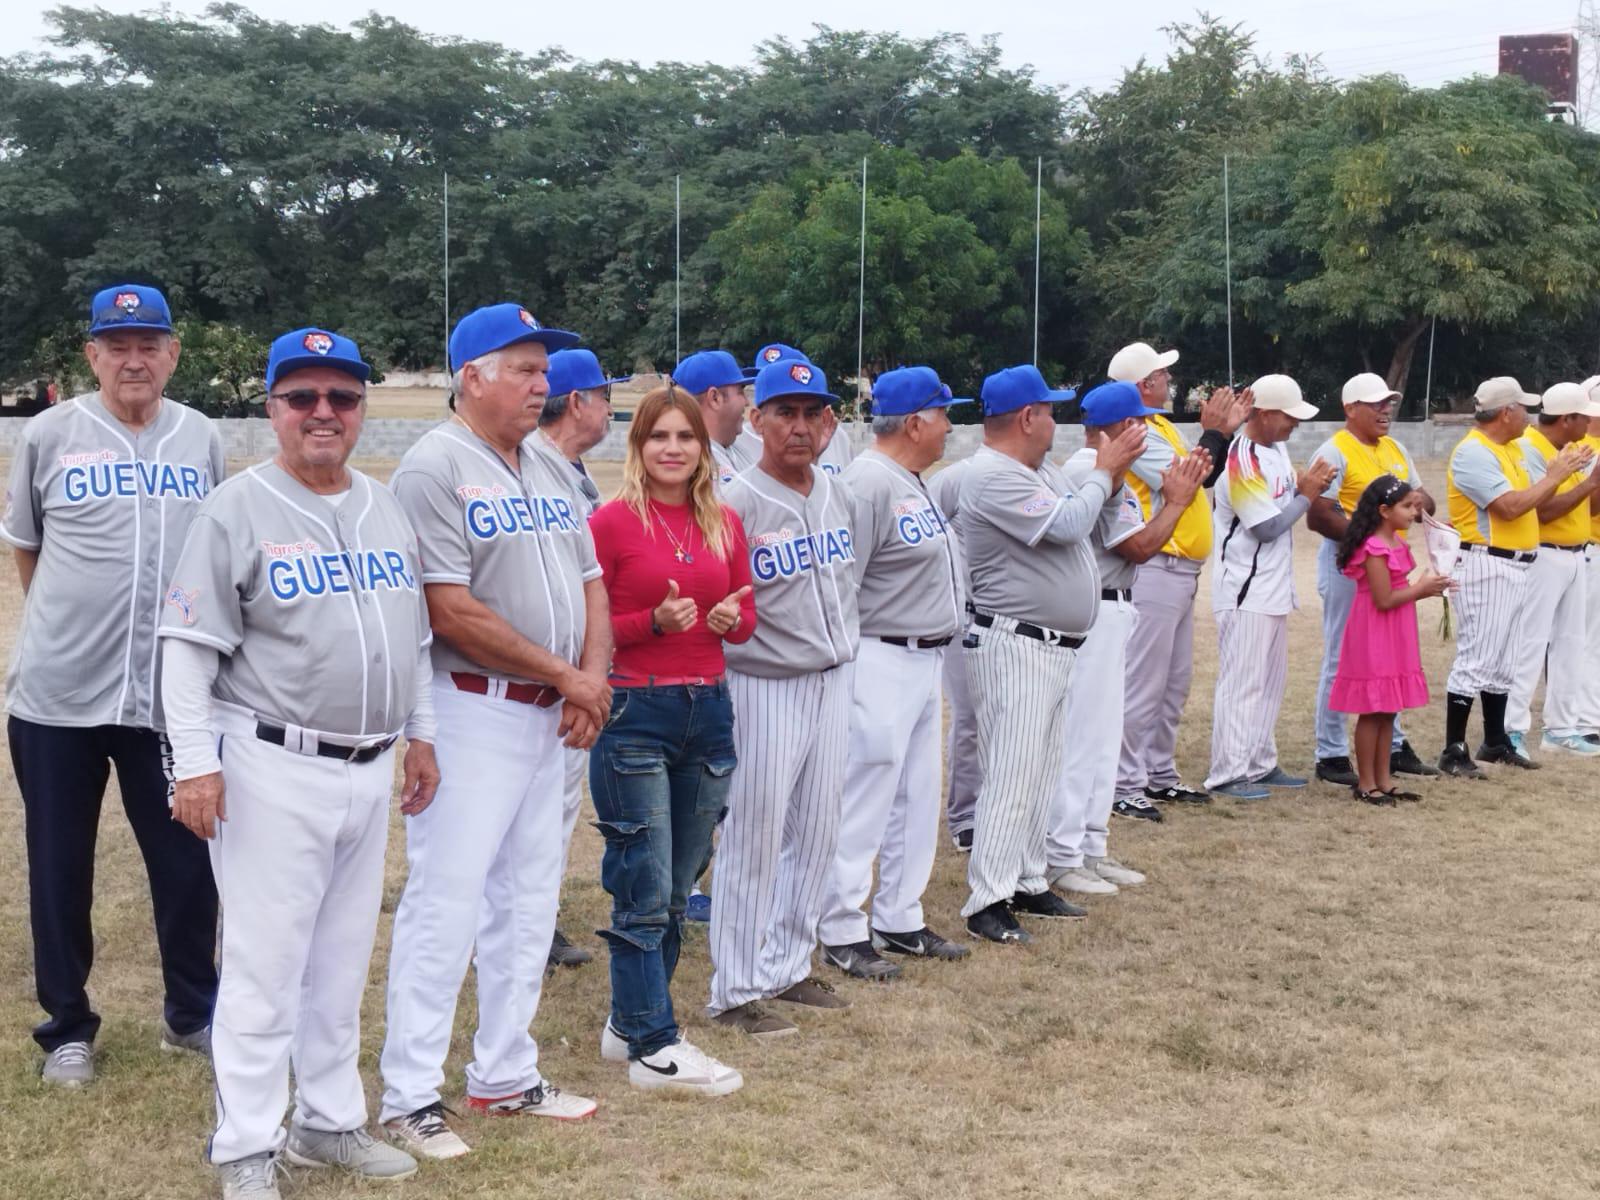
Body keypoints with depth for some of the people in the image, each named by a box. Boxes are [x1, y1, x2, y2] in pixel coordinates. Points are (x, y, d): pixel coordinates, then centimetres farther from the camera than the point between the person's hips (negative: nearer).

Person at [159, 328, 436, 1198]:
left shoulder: (387, 511, 11)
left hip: (370, 770, 6)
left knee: (343, 962, 15)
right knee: (265, 966, -2)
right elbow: (187, 647, -10)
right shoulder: (237, 510, -8)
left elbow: (414, 637, 20)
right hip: (273, 770, -6)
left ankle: (329, 1122, 27)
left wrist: (421, 735, 17)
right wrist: (196, 763, -15)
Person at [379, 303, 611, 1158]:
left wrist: (593, 679, -4)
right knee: (445, 902, -5)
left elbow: (590, 582, 14)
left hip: (549, 715, 8)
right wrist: (565, 675, -13)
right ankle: (409, 1097, 4)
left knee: (527, 901, 14)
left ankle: (505, 1077, 25)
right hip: (472, 711, -8)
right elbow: (453, 613, -20)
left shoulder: (550, 472, 12)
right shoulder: (435, 469, -13)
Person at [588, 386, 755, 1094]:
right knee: (645, 890, -4)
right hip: (635, 711, -6)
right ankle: (654, 1048, 3)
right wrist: (655, 621, -20)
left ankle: (629, 1022, 25)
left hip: (708, 710, 6)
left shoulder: (725, 524, 10)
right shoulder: (612, 523, -6)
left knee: (677, 887, 12)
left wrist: (732, 618, -6)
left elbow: (746, 617, 17)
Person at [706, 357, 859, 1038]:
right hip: (764, 688, -7)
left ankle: (787, 967, 28)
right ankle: (735, 991, 9)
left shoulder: (836, 494, 8)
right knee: (754, 841, -2)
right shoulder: (736, 504, -15)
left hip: (832, 681, 7)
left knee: (816, 834, 14)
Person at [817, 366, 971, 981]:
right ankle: (842, 932, 5)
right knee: (864, 800, -4)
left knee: (917, 798, 16)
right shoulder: (868, 483, -18)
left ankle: (899, 920, 26)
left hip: (925, 661, 11)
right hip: (881, 662, -11)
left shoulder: (913, 483, 14)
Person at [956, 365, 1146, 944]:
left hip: (1054, 649, 10)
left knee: (1041, 773, 15)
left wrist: (1110, 479, 1)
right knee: (1013, 776, -11)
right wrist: (1104, 472, -8)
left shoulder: (1041, 470, 14)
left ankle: (1027, 882, 24)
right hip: (1014, 648, -10)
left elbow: (1085, 520, 18)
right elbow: (1066, 526, -22)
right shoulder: (993, 477, -18)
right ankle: (987, 903, -9)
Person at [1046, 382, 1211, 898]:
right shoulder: (1098, 473, -18)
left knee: (1101, 738, 16)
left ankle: (1090, 849, 22)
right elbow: (1137, 547, -18)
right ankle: (1061, 859, -2)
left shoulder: (1082, 468, 15)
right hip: (1094, 616, -11)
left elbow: (1131, 536, 16)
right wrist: (1177, 500, -6)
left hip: (1103, 610, 11)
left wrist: (1171, 495, 9)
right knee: (1082, 737, -7)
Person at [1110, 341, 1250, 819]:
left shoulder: (1160, 427, 17)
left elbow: (1204, 476, 21)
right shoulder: (1138, 433, -15)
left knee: (1175, 682, 16)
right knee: (1144, 683, -8)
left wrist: (1226, 430, 13)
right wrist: (1213, 431, -11)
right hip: (1156, 571, -11)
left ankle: (1160, 775, 24)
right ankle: (1125, 786, -5)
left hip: (1181, 571, 11)